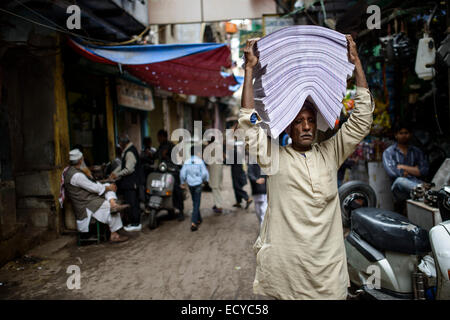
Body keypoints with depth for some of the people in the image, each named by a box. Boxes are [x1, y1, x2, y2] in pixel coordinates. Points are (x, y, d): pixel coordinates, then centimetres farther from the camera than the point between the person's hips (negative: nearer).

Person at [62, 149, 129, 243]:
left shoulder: (70, 170, 11)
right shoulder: (77, 175, -23)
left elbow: (91, 184, 16)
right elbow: (94, 188, -19)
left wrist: (108, 186, 9)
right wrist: (109, 188, -3)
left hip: (88, 197, 10)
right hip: (85, 206, -10)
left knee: (108, 185, 4)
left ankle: (114, 205, -22)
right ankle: (114, 235, -4)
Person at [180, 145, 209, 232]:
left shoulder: (186, 162, -5)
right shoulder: (200, 161, -13)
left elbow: (182, 173, -4)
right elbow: (204, 173, -11)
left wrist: (183, 182, 13)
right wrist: (205, 179, 10)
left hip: (190, 184, 3)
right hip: (198, 184, -3)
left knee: (194, 202, 19)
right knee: (196, 204, -2)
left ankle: (199, 219, 32)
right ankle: (193, 223, -12)